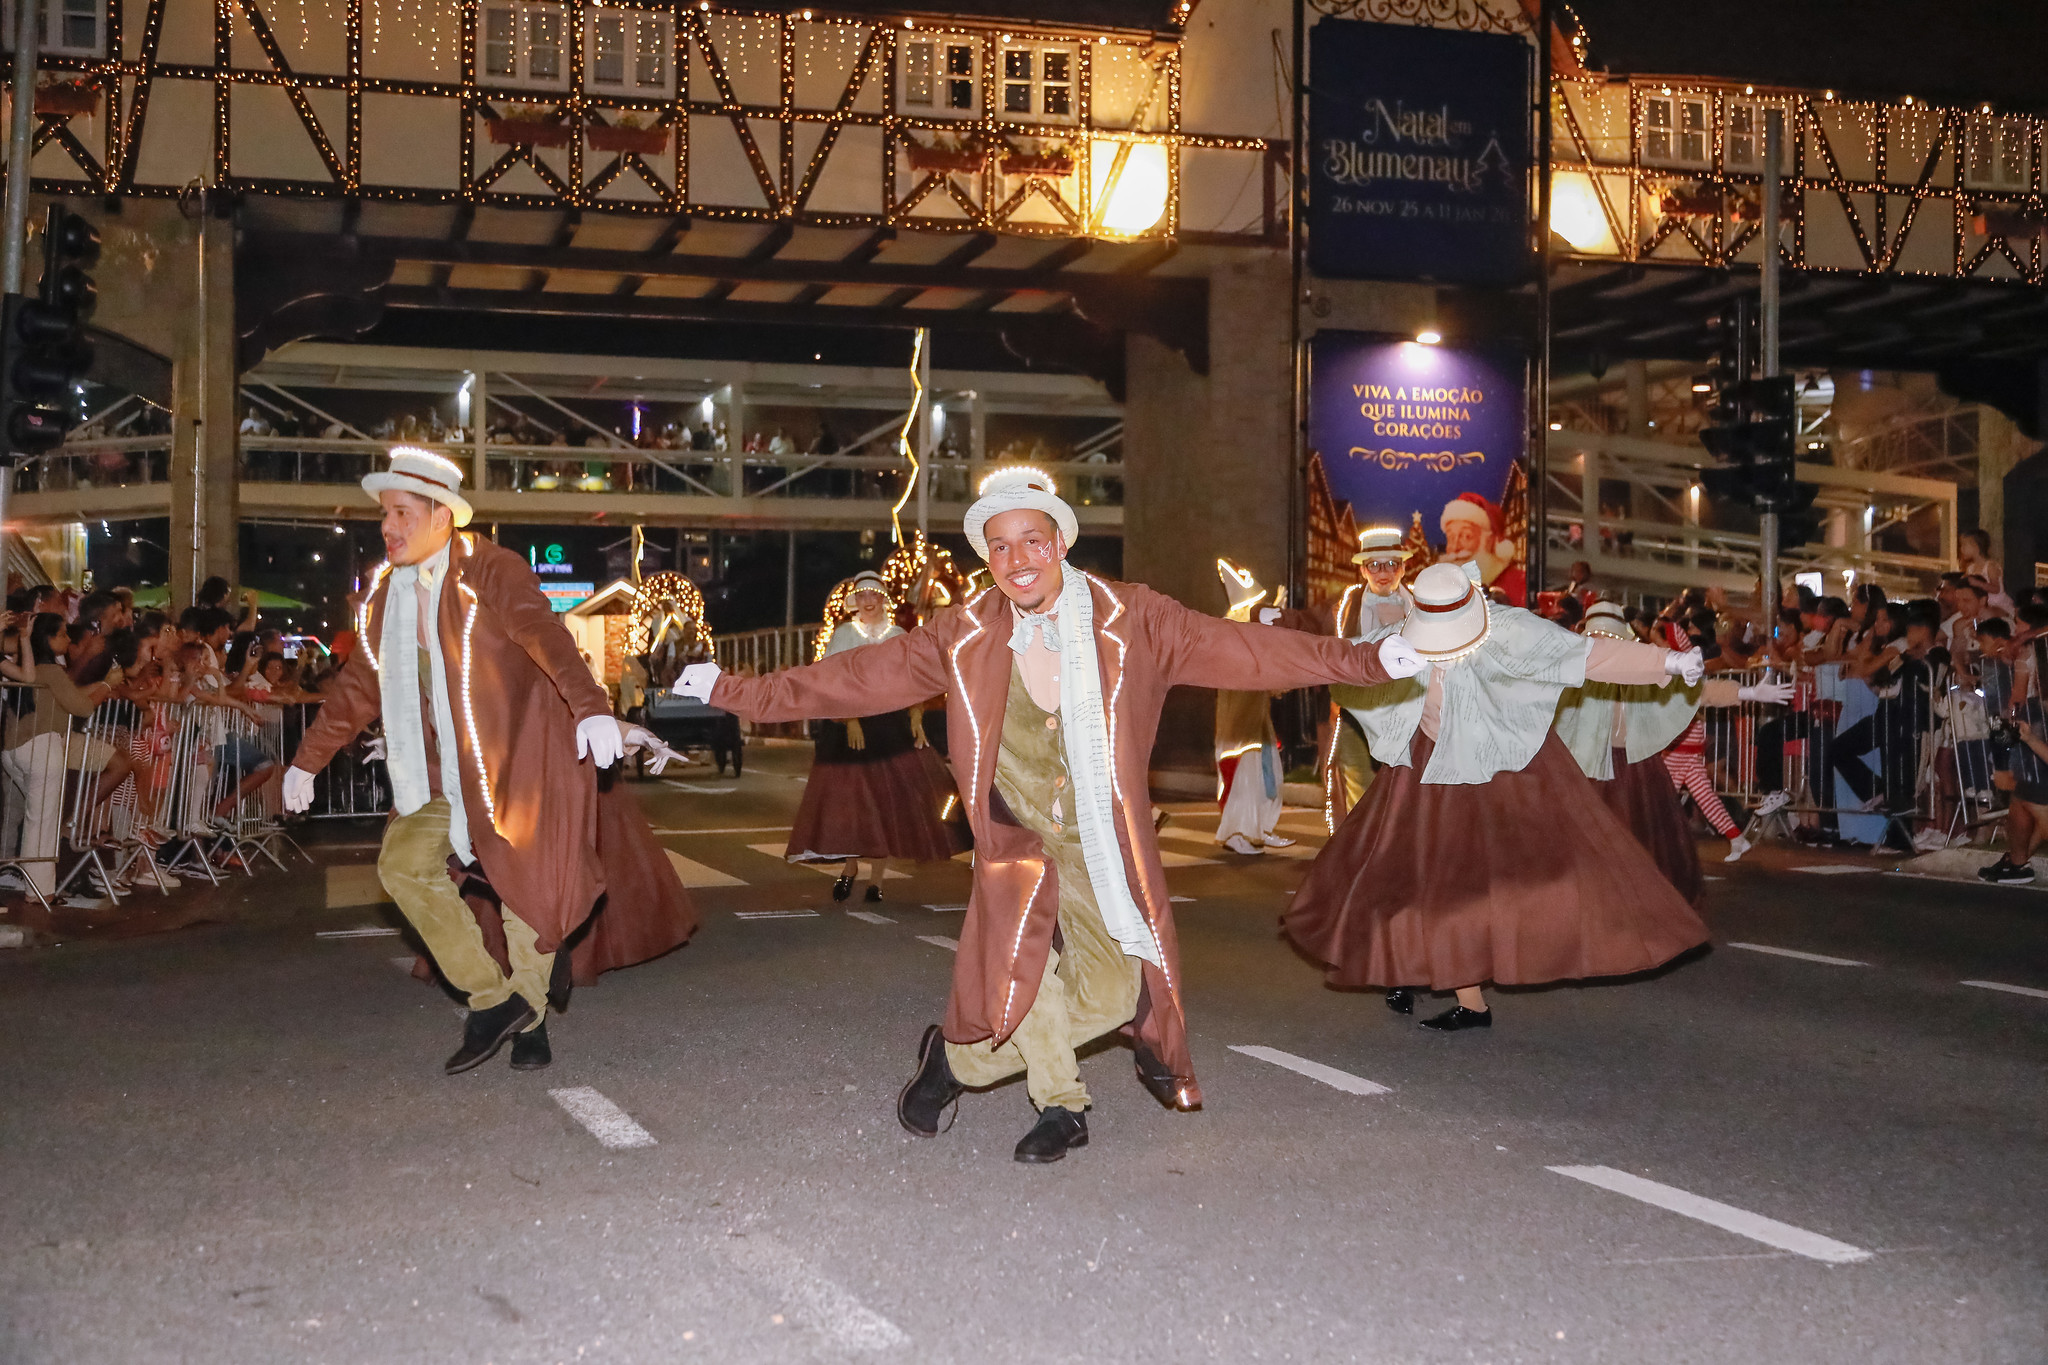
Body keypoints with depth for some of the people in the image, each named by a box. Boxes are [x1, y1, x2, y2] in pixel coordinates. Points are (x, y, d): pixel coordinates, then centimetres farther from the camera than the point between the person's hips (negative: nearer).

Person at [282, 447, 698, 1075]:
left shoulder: (492, 572, -13)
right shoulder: (387, 593, 8)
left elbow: (547, 638, -30)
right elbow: (358, 684, 19)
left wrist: (591, 708, -47)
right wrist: (307, 760, 23)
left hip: (520, 761, -6)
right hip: (450, 776, 6)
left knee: (525, 884, -2)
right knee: (403, 863, -8)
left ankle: (528, 1018, 19)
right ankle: (492, 998, 0)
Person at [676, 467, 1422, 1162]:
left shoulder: (1130, 621, -11)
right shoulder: (963, 637, -7)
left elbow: (1245, 650, -15)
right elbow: (852, 677, -1)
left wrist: (1368, 659, -24)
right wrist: (733, 691, -2)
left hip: (1102, 841, 1)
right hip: (1016, 835, 0)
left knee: (1110, 993, -2)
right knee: (1023, 944, -20)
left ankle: (957, 1056, 23)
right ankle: (1060, 1106, 7)